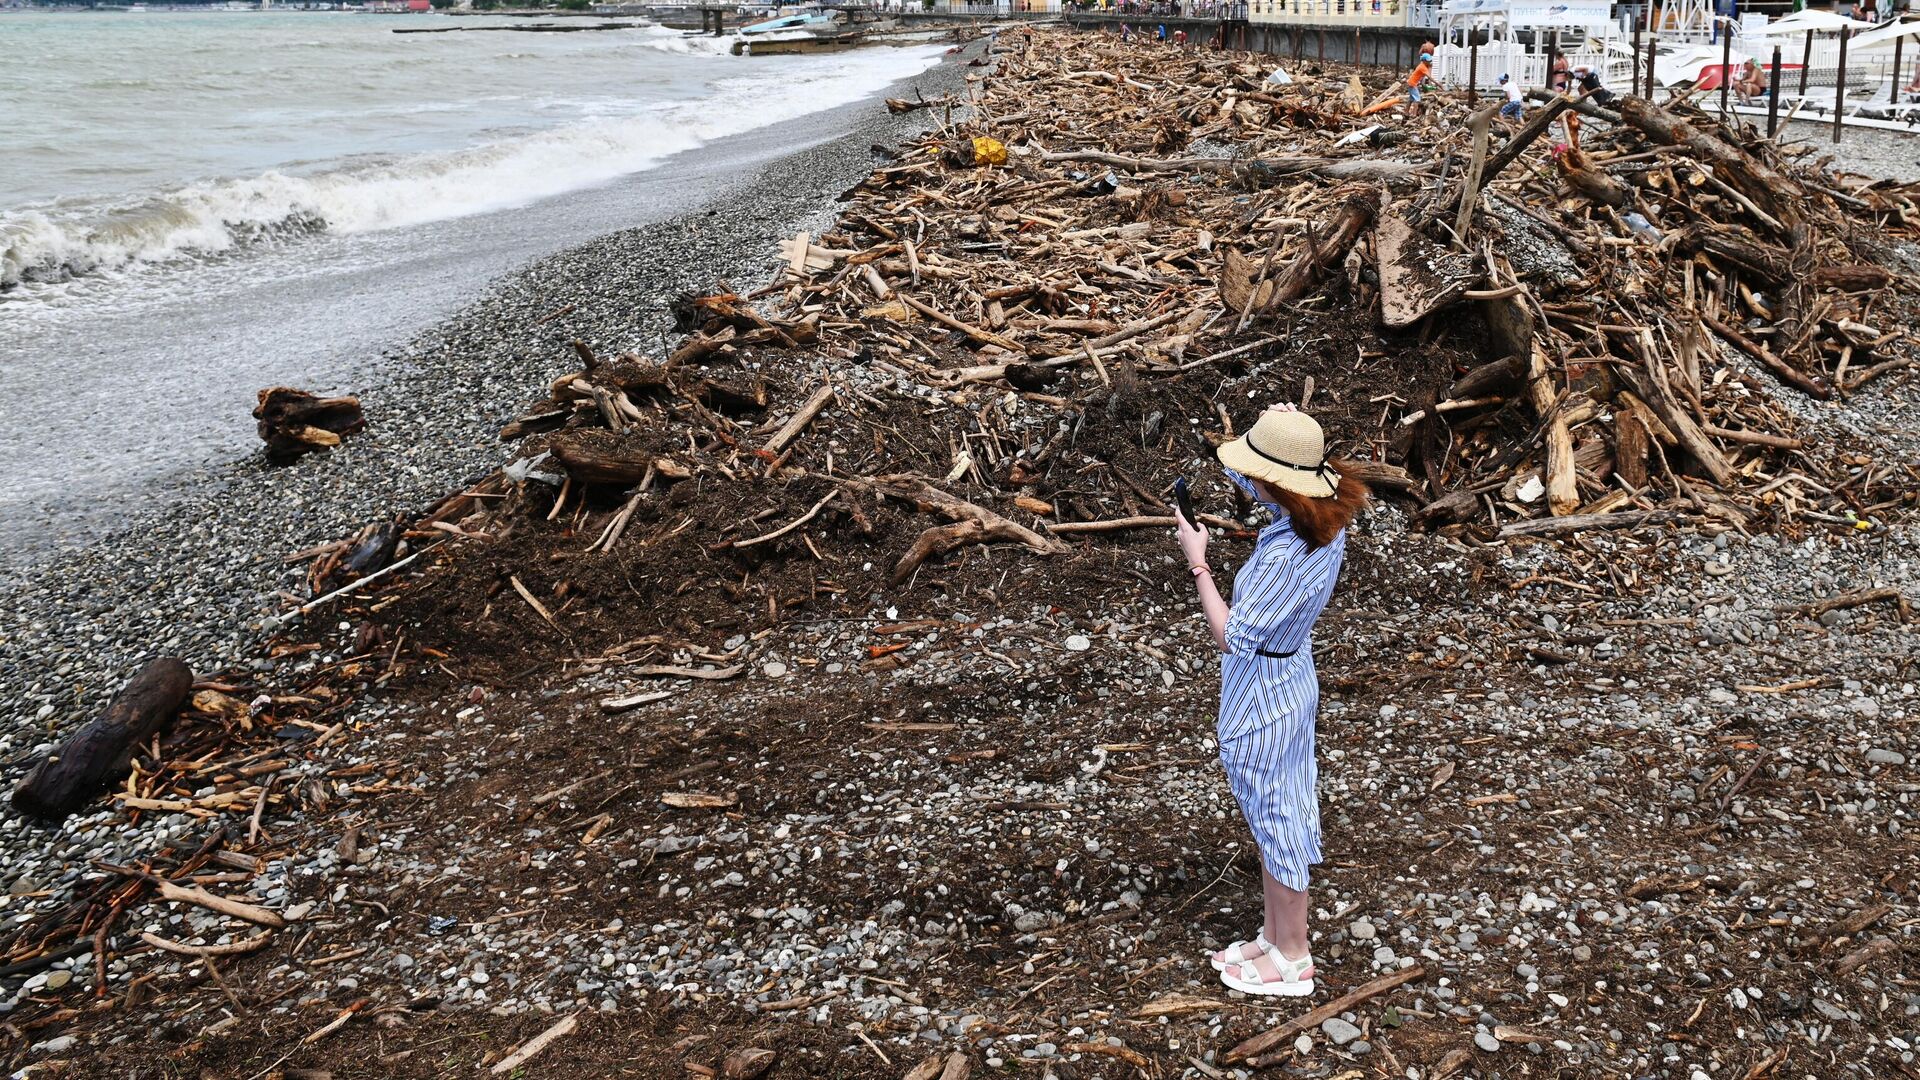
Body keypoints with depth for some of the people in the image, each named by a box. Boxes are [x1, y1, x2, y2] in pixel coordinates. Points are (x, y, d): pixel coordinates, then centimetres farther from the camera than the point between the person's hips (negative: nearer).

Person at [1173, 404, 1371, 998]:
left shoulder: (1284, 557, -34)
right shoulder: (1328, 515, -7)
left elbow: (1231, 636, -26)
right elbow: (1238, 476, 9)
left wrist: (1198, 563, -21)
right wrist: (1281, 432, -9)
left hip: (1262, 696, -9)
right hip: (1293, 676, 9)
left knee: (1273, 821, 9)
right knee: (1277, 816, 22)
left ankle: (1292, 961, 27)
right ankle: (1275, 937, 39)